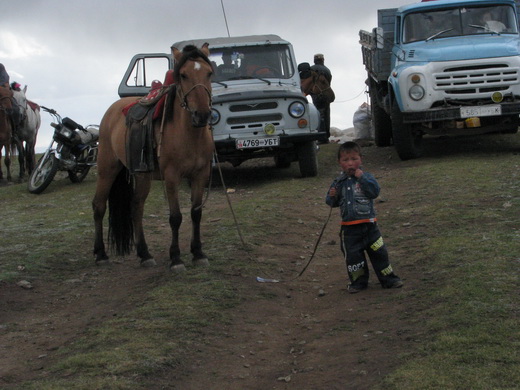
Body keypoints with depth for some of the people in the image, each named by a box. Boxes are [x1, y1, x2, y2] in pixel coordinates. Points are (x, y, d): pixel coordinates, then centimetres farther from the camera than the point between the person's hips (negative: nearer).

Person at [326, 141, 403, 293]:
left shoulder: (366, 177, -2)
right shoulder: (339, 182, 4)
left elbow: (375, 192, -18)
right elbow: (332, 203, 9)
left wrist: (362, 178, -22)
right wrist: (332, 197, -14)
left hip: (369, 225, -1)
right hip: (349, 228, 1)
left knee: (379, 252, 4)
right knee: (353, 256, 5)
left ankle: (389, 279, 16)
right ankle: (358, 282, 21)